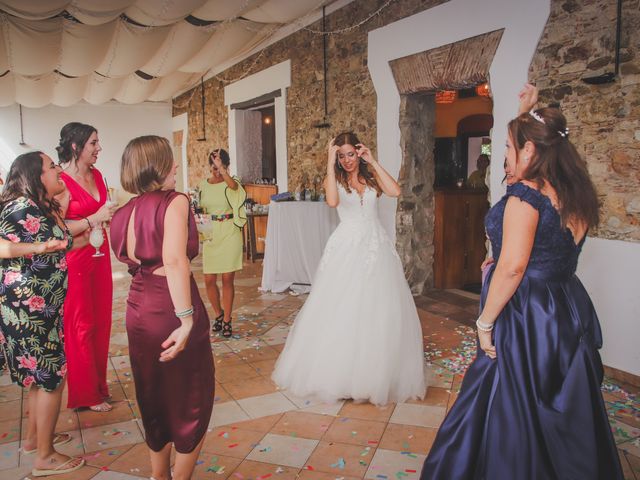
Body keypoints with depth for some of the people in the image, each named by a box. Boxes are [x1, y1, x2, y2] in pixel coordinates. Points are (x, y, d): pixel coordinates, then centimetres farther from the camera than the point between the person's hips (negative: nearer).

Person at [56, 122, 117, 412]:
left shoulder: (96, 175, 9)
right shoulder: (62, 181, -15)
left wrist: (112, 213, 7)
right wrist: (94, 219, -20)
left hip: (99, 256, 7)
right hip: (75, 261, -7)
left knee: (101, 323, 13)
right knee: (81, 326, 5)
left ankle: (99, 384, 30)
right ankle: (85, 395, 20)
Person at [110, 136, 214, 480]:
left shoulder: (127, 210, 7)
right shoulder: (175, 201, -14)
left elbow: (130, 257, 6)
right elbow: (174, 260, -27)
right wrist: (186, 318, -27)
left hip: (139, 310, 8)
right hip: (171, 309, -7)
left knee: (154, 395, 23)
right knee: (191, 399, 13)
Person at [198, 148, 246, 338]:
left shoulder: (230, 184, -5)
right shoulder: (204, 184, 8)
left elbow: (233, 184, -31)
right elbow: (201, 209, 17)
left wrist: (221, 168, -35)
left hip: (229, 233, -4)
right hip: (210, 234, 4)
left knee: (227, 279, 0)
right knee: (209, 280, 3)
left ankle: (227, 321, 15)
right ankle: (219, 314, 28)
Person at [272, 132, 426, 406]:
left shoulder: (371, 176, 7)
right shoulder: (335, 179, 1)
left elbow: (395, 191, -13)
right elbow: (333, 201, -23)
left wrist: (373, 162, -9)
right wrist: (330, 163, -20)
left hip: (376, 245, 2)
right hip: (347, 247, -2)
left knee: (378, 310, 6)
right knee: (341, 311, 1)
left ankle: (377, 373, 23)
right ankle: (338, 372, 18)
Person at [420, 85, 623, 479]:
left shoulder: (525, 194, -20)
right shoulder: (576, 193, 4)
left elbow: (512, 268, -24)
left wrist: (485, 321, -16)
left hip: (524, 316, -9)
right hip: (569, 311, 9)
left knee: (513, 413, 8)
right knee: (566, 416, 22)